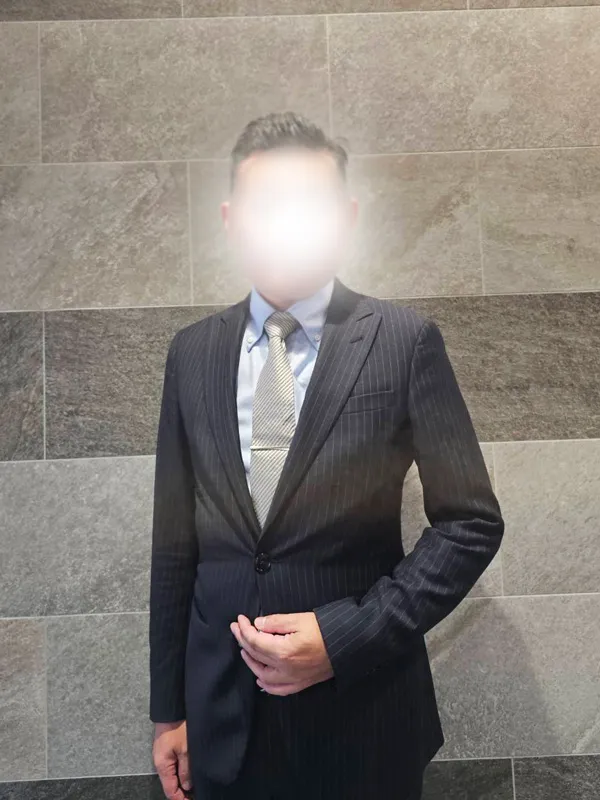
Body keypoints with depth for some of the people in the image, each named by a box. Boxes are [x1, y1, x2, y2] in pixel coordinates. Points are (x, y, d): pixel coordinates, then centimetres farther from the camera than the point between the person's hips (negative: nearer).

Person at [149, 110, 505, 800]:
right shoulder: (191, 351, 1)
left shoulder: (406, 340, -8)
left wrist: (346, 637, -15)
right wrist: (168, 709, 7)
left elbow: (472, 524, -6)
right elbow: (175, 539, 3)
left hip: (362, 705, -2)